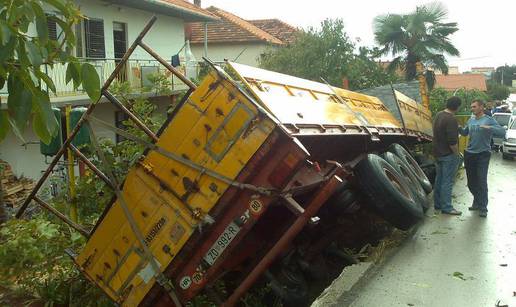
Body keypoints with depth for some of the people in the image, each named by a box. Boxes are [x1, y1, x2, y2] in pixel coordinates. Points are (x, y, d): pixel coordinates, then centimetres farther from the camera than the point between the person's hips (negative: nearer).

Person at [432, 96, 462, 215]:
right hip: (448, 155, -9)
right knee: (447, 182, -2)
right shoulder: (451, 120, -21)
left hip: (437, 154, 9)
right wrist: (457, 154, -11)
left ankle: (437, 204, 25)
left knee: (439, 179, 16)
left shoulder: (438, 115, 6)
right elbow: (452, 142, -24)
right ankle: (446, 207, 4)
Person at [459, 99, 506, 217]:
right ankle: (477, 202, 30)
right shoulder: (471, 120, 9)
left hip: (483, 154, -6)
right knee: (471, 182, 12)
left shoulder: (489, 120, -8)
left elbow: (503, 132, -16)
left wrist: (490, 128, -32)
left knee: (482, 182, -6)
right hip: (469, 154, 6)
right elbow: (465, 133, 22)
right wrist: (459, 128, 1)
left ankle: (483, 208, 2)